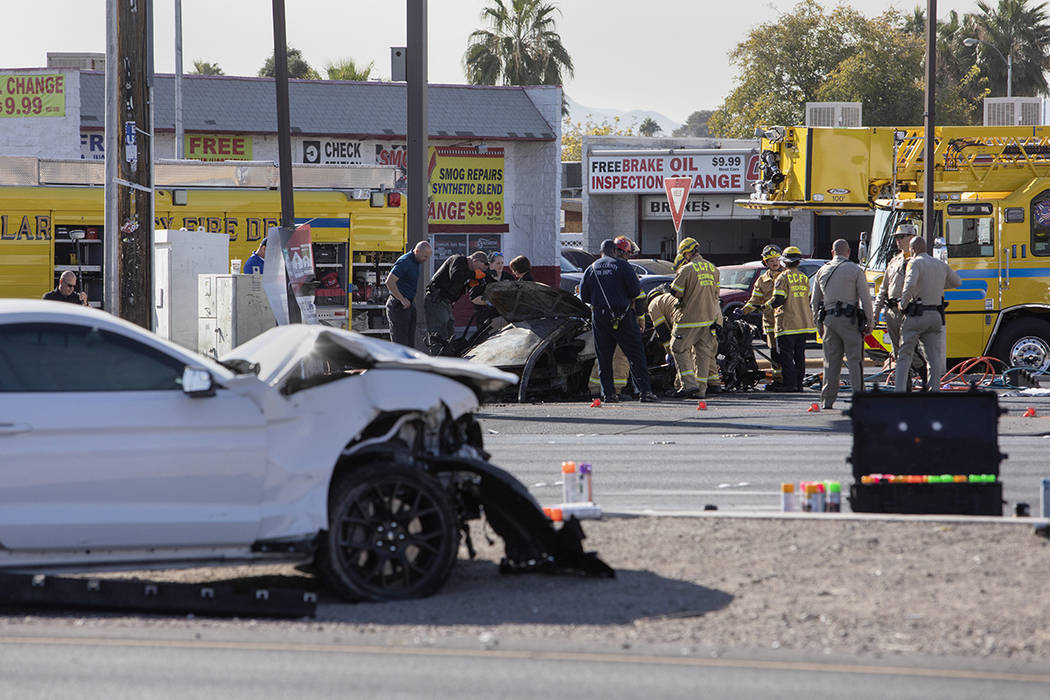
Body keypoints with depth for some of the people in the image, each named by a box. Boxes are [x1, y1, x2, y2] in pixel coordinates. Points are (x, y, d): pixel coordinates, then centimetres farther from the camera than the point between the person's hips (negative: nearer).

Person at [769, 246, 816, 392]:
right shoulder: (804, 278, 11)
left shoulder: (783, 278, -10)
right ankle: (799, 383, 11)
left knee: (786, 354, -3)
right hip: (803, 323, 6)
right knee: (799, 354, 11)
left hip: (787, 324, -6)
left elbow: (778, 300, -17)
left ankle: (790, 383, -9)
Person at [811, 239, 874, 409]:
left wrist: (819, 323, 22)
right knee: (855, 360, -3)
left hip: (828, 319, 4)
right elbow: (865, 298, -5)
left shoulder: (822, 271, 11)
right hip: (849, 319, -4)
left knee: (831, 361, 7)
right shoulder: (855, 270, -2)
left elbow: (815, 301, 15)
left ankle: (827, 400, 6)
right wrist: (870, 322, 2)